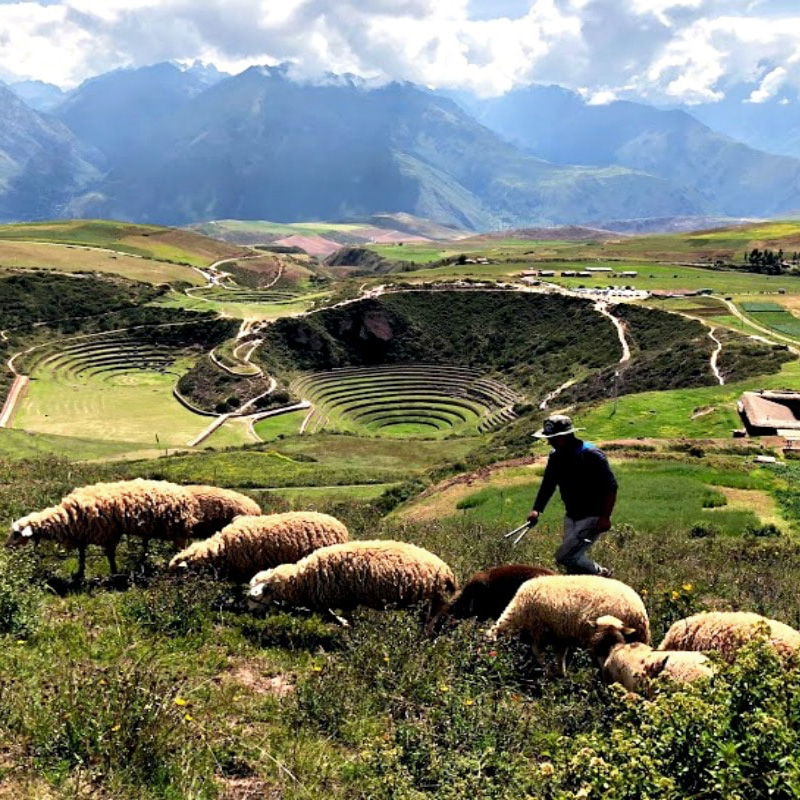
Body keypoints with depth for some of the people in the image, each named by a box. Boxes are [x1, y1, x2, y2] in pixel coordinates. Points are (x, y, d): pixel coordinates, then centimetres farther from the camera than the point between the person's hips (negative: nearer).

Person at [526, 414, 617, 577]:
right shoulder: (556, 456, 2)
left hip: (593, 518, -8)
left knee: (564, 556, -13)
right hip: (571, 517, 8)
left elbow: (611, 487, -17)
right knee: (573, 558, 10)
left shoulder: (592, 455, -19)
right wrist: (536, 509, -6)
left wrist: (605, 517, -21)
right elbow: (548, 484, 7)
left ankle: (601, 574, 7)